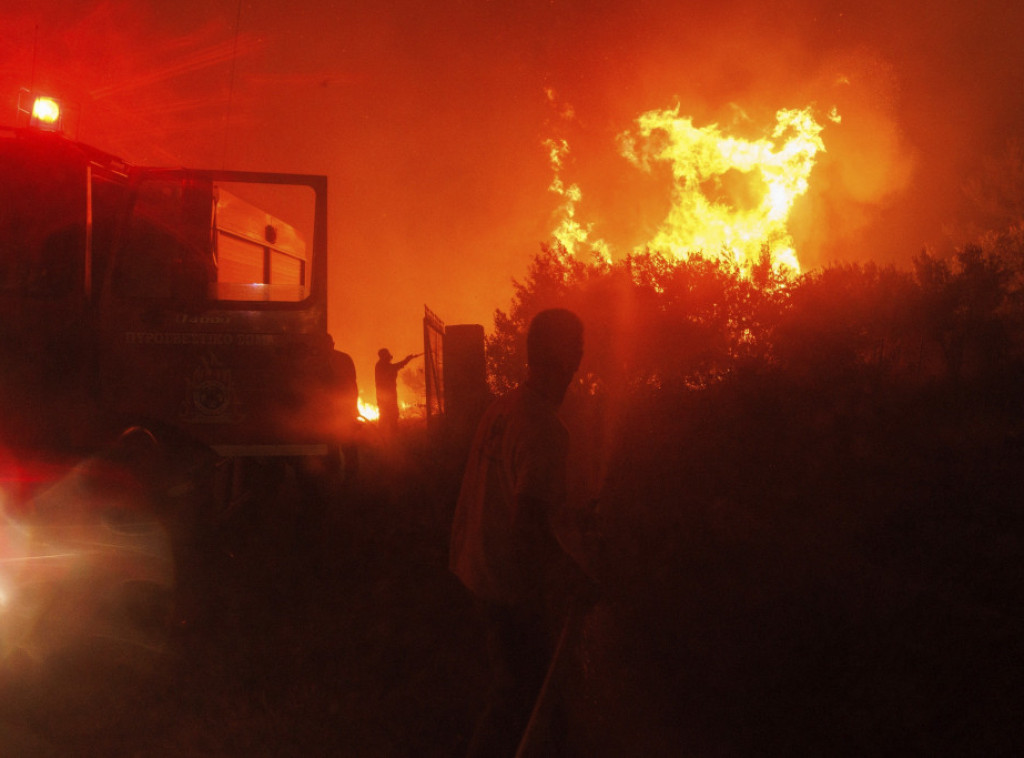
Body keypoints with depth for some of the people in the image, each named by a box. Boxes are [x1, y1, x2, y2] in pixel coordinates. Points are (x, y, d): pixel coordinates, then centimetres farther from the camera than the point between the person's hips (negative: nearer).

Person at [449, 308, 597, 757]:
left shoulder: (500, 409, 5)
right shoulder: (545, 429, -22)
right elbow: (528, 521, -28)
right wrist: (576, 579, -19)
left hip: (481, 570, 9)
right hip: (517, 585, -9)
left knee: (512, 689, 21)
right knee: (518, 695, 2)